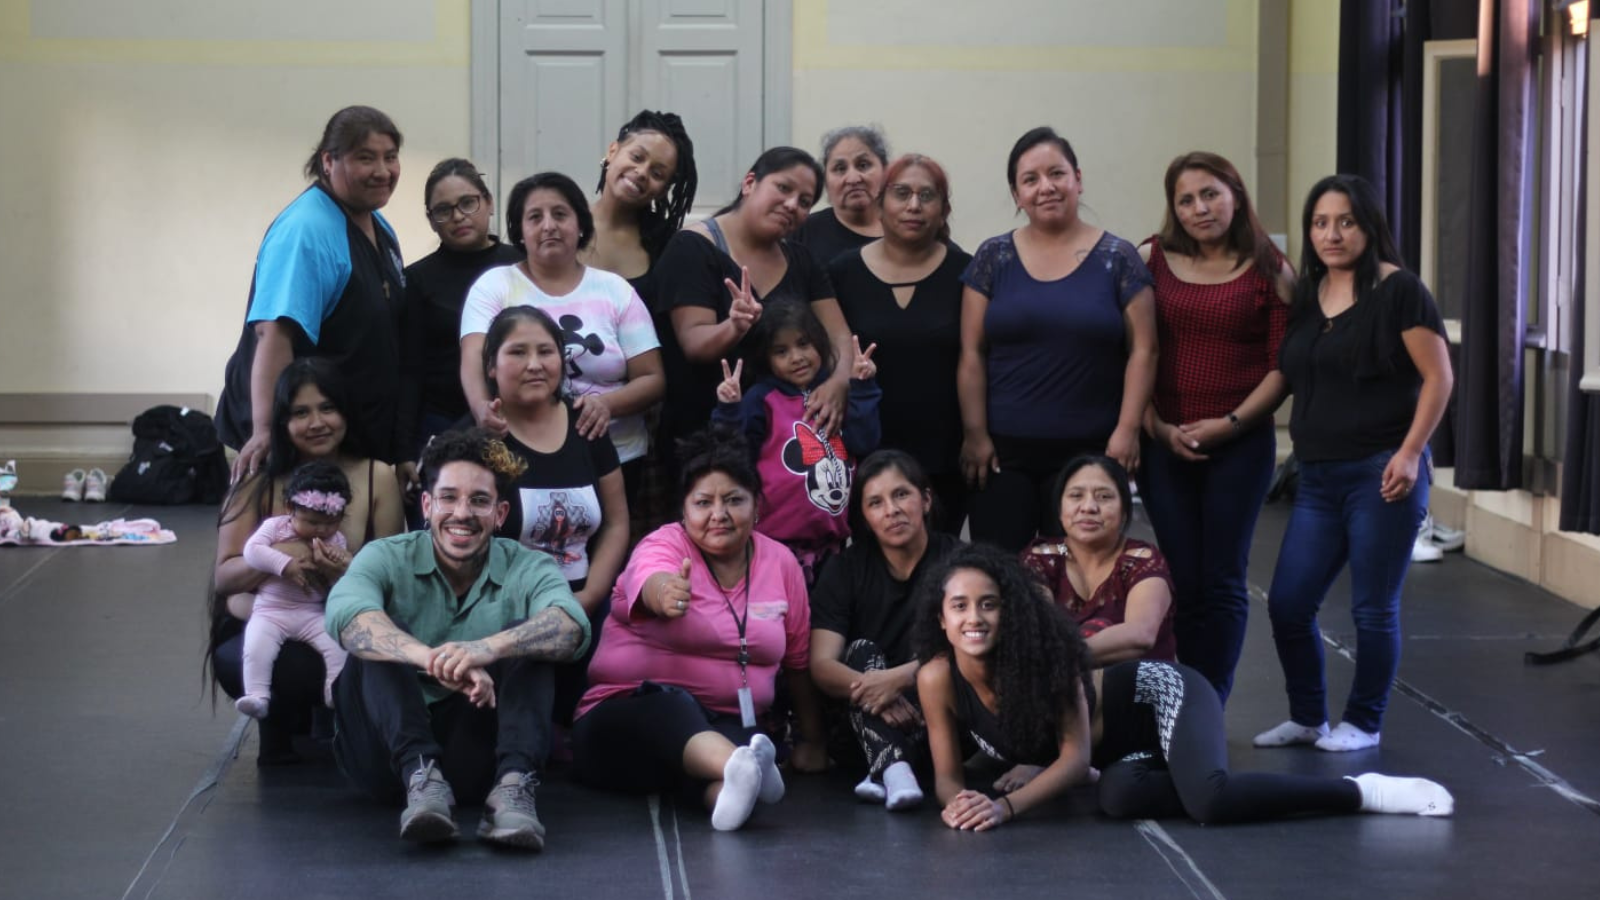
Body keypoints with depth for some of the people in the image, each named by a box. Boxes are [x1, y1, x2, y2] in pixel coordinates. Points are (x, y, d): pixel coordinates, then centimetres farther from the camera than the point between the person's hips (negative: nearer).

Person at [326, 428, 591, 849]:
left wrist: (489, 649, -45)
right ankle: (421, 778, -42)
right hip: (390, 748, 0)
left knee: (526, 640, -19)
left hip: (478, 756, 0)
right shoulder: (387, 559, -1)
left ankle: (513, 786, -39)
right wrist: (437, 661, -44)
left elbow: (570, 627, -24)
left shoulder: (527, 570, 1)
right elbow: (347, 614, -26)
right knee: (375, 646, -22)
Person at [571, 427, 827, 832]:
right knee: (671, 704, -40)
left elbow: (798, 661, 17)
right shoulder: (664, 546, -6)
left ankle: (726, 789, -69)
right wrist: (665, 592, -56)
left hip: (730, 726, 3)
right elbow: (651, 583, -32)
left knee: (744, 737, -35)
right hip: (630, 718, -3)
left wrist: (811, 740, 17)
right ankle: (742, 768, -70)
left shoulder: (780, 562, 8)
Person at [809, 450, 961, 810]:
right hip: (865, 726, 1)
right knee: (861, 651, -24)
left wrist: (898, 678, -33)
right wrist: (875, 690, -32)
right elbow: (822, 665, -11)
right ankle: (895, 770, -48)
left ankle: (883, 771, -42)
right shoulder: (844, 570, 1)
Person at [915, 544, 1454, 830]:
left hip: (1163, 696, -4)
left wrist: (1005, 806, -37)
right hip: (1121, 752, 4)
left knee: (1210, 799, -35)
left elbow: (1075, 758, -25)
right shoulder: (938, 677, -18)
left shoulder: (1041, 652, -28)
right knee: (1120, 797, -36)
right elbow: (947, 773, -10)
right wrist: (958, 801, -33)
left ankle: (1366, 792, -17)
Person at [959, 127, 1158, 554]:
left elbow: (1142, 351, 2)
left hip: (1090, 452, -1)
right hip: (1002, 451, 1)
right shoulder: (992, 258, 7)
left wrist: (1127, 430, -6)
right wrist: (975, 434, -2)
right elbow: (972, 354, 5)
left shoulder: (1117, 259, 3)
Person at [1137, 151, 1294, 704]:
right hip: (1164, 444, 1)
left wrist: (1230, 423, -10)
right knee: (1181, 580, 2)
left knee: (1222, 582, 0)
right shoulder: (1152, 261, 4)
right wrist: (1157, 429, -6)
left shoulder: (1270, 272, 1)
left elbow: (1282, 366, 0)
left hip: (1241, 442, -1)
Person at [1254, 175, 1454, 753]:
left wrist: (1410, 452, -16)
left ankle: (1363, 725, 16)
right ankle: (1307, 718, 21)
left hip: (1382, 474, -6)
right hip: (1318, 476, 6)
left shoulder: (1398, 291, -7)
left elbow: (1438, 377, -9)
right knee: (1287, 604, 4)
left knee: (1373, 609, 1)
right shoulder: (1305, 295, 12)